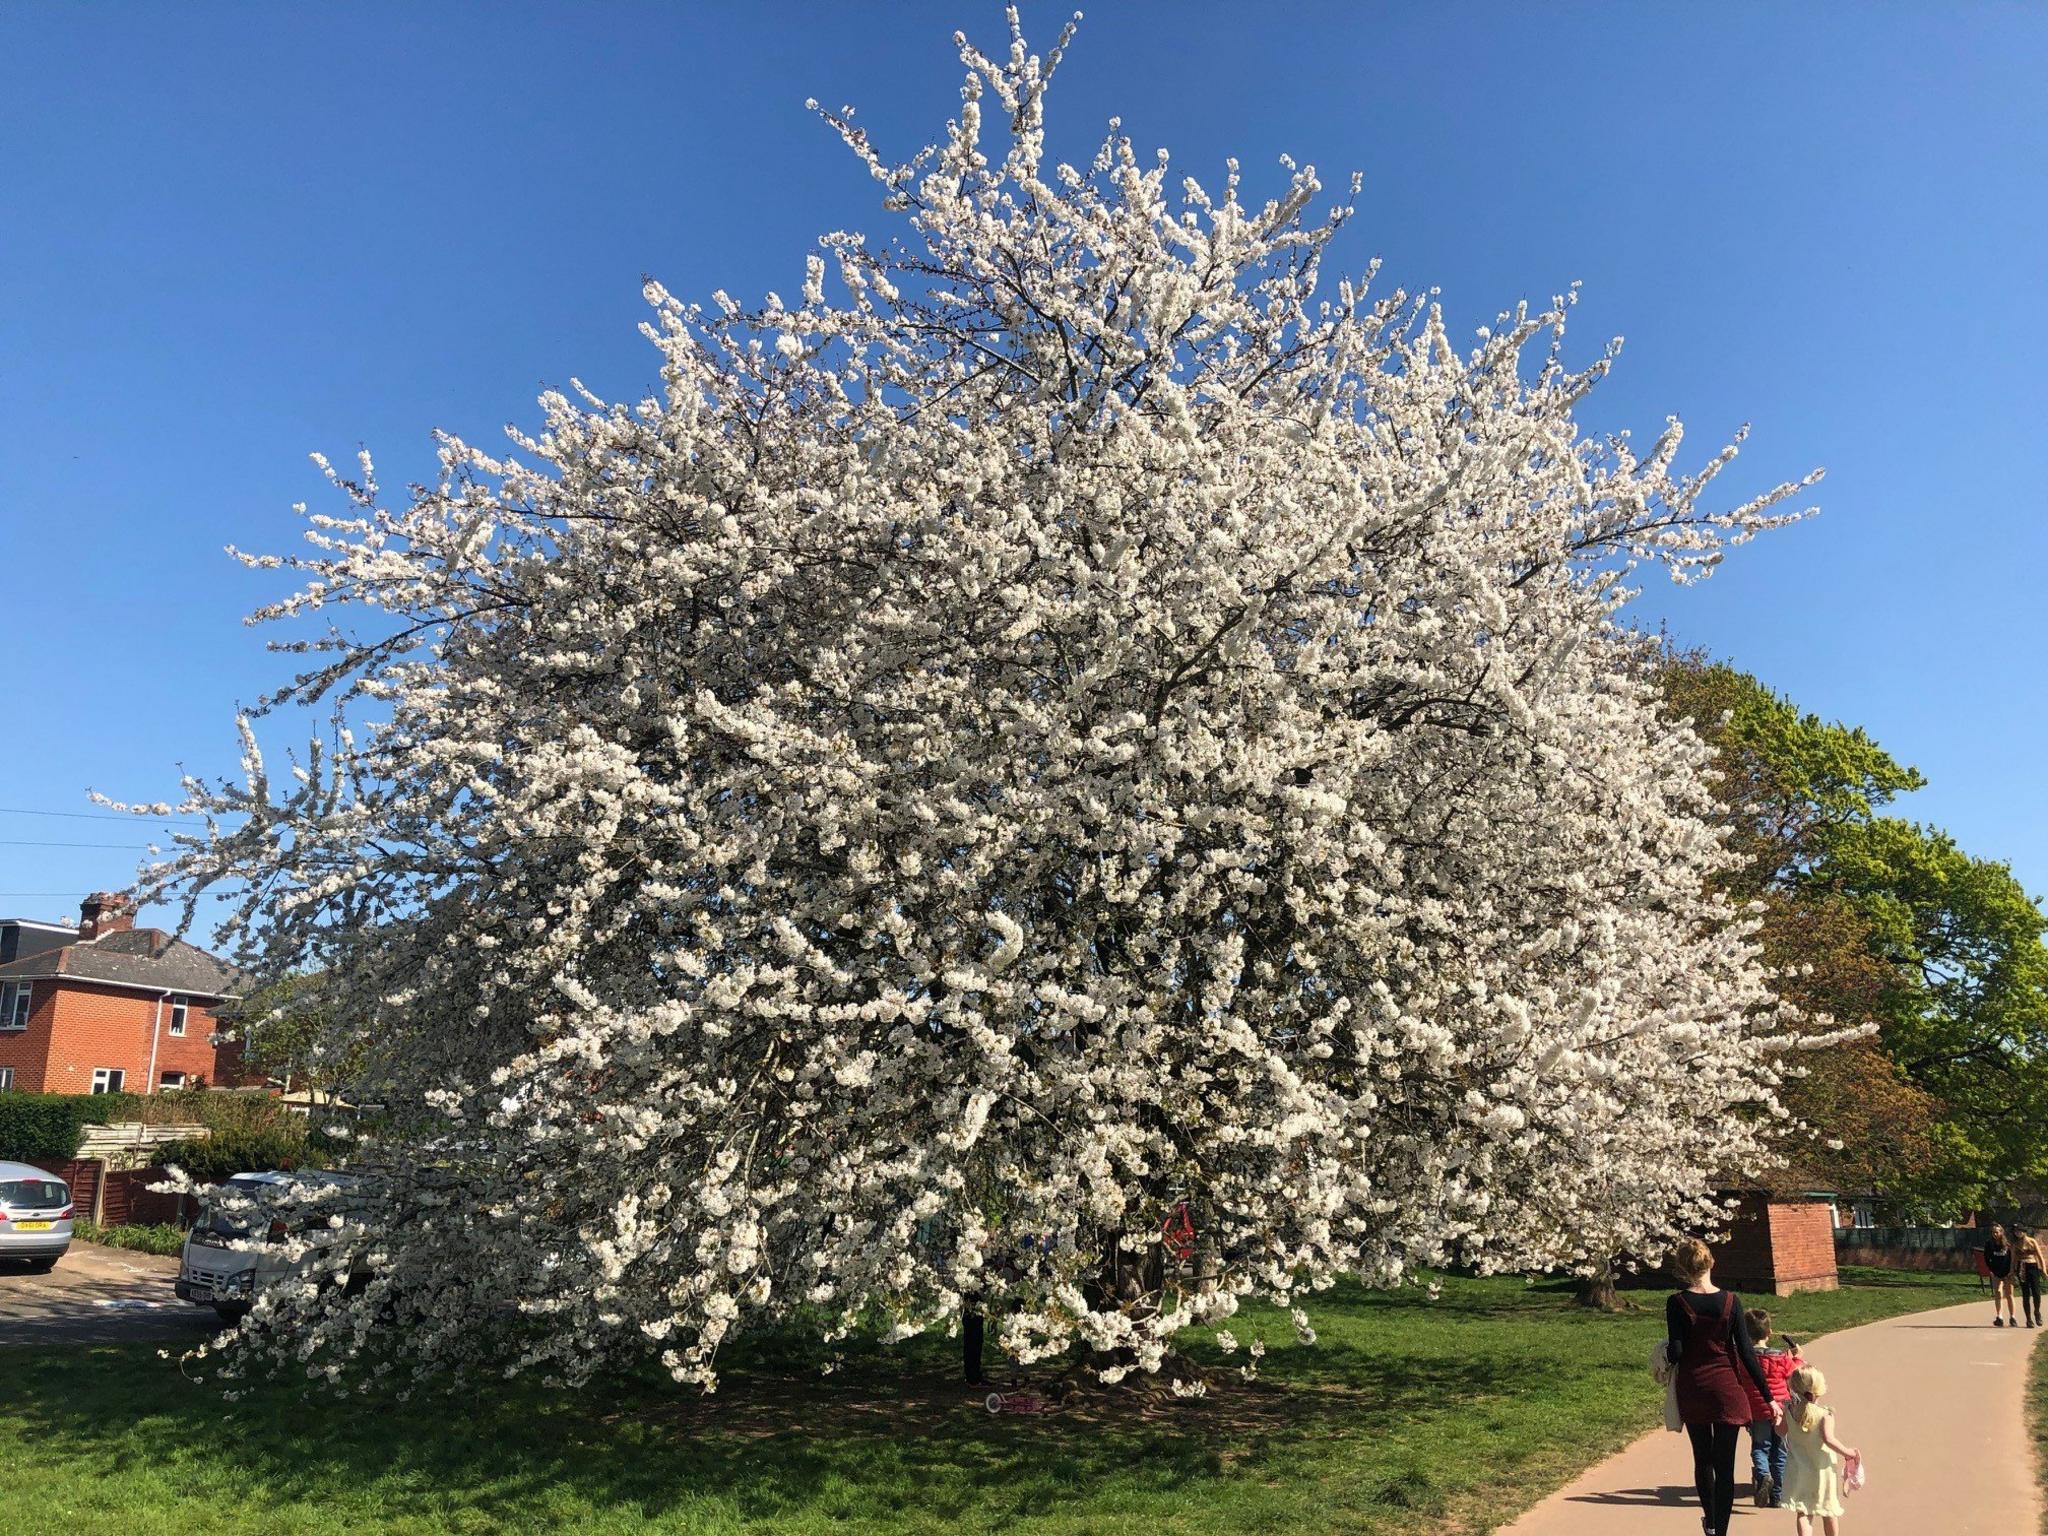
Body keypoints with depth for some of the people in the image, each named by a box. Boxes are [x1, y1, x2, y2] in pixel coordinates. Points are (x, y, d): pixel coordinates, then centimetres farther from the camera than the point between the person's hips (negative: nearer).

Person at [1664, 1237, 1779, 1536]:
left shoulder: (1677, 1304, -11)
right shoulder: (1730, 1301, -8)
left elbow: (1676, 1353, -15)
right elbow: (1746, 1351, -8)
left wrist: (1667, 1346, 8)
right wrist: (1768, 1397, -2)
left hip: (1692, 1390, 1)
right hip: (1726, 1389, 0)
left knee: (1702, 1460, 19)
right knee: (1725, 1466, 7)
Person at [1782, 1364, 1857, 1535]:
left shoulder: (1790, 1410, -7)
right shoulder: (1825, 1414, -18)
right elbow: (1828, 1439, -31)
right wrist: (1846, 1452, -17)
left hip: (1799, 1470, 2)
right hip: (1823, 1469, -2)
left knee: (1802, 1512, 2)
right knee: (1829, 1511, 19)